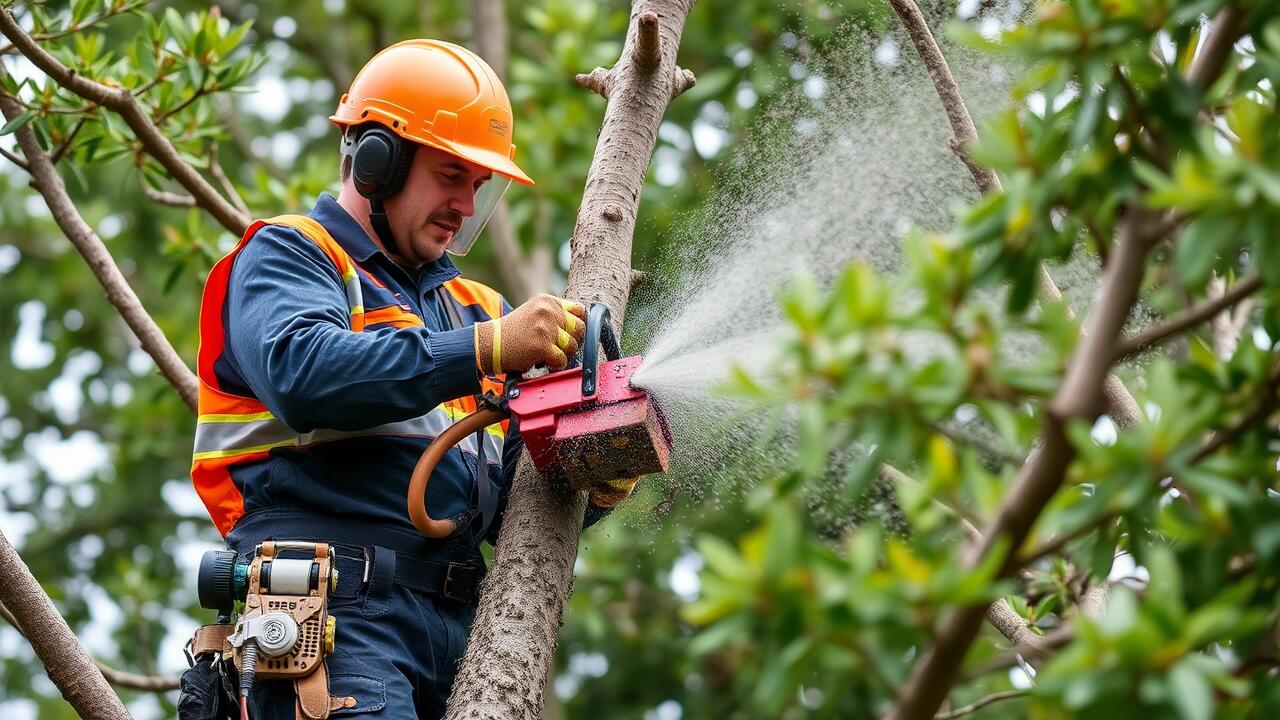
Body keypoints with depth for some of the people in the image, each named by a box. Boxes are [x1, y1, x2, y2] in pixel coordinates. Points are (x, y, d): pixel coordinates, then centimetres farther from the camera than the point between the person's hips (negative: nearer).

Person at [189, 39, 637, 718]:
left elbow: (516, 508, 24)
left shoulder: (468, 306, 27)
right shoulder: (289, 256, 7)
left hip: (456, 630, 7)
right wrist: (488, 348, -17)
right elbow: (303, 373, -18)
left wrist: (601, 486, 1)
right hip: (336, 609, -7)